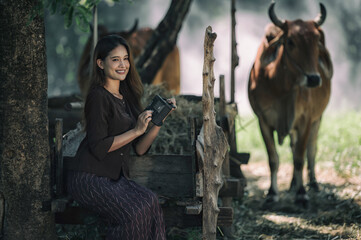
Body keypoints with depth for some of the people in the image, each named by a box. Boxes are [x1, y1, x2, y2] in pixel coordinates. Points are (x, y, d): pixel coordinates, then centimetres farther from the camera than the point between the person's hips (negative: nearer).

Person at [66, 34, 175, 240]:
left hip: (115, 177, 7)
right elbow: (98, 147, -17)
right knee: (134, 211, -29)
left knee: (150, 202, -21)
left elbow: (140, 149, 11)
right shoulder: (99, 97, -10)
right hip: (89, 178, -7)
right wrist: (136, 130, -17)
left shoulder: (127, 97, 14)